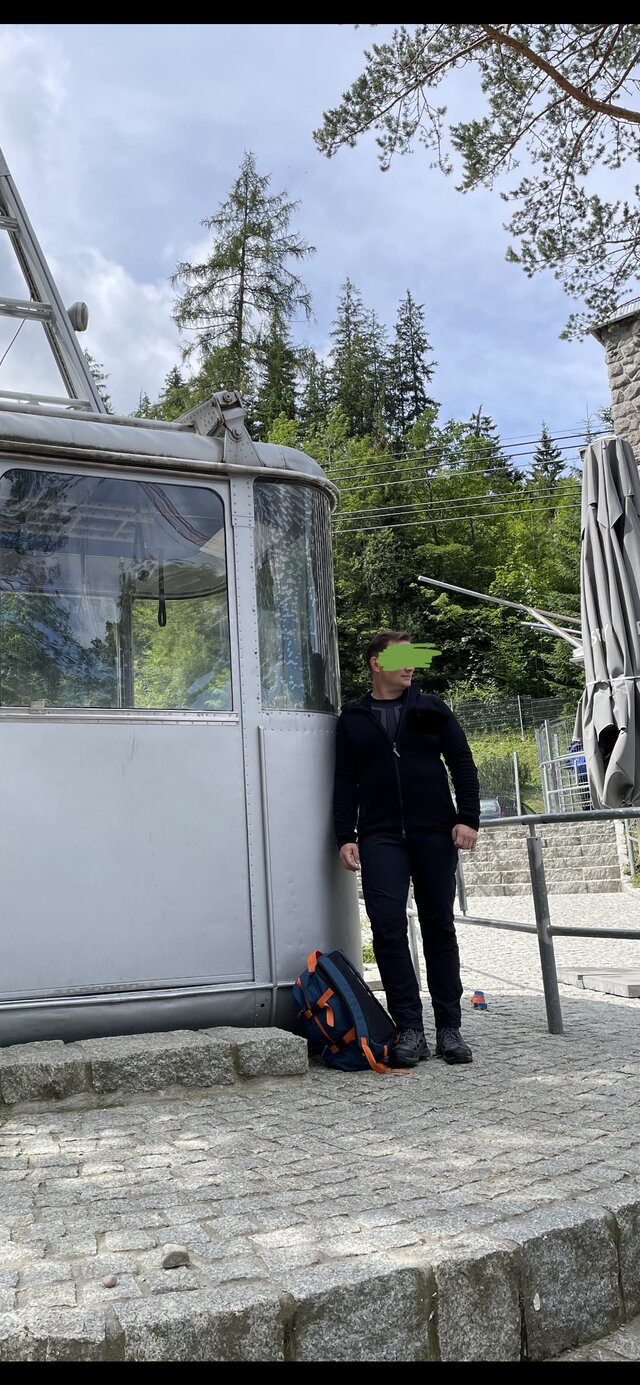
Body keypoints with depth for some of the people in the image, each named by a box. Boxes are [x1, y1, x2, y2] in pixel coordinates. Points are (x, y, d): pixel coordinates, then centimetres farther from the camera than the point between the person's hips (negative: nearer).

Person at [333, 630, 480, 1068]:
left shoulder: (432, 709, 10)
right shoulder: (352, 719, 11)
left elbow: (463, 764, 7)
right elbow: (345, 784, 8)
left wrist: (467, 818, -5)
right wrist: (345, 838, -2)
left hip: (434, 832, 1)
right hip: (380, 836, 0)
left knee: (439, 925, 4)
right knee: (388, 926, -10)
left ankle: (449, 1028, 12)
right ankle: (410, 1029, -3)